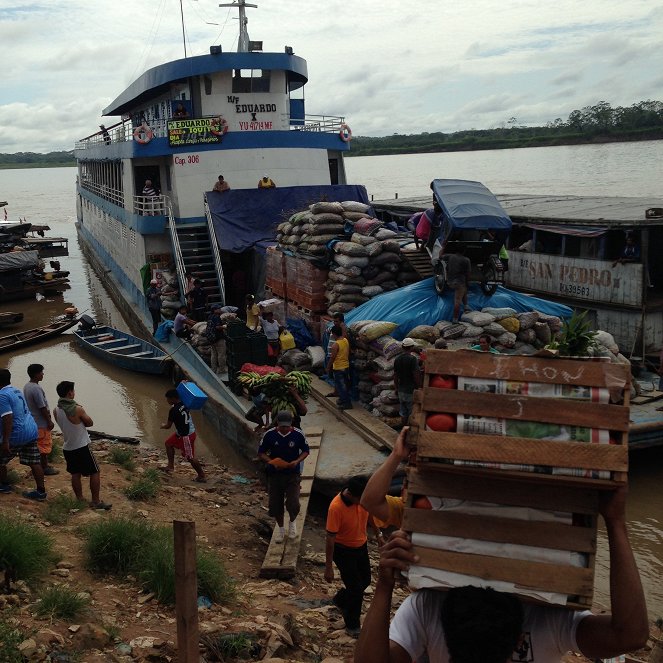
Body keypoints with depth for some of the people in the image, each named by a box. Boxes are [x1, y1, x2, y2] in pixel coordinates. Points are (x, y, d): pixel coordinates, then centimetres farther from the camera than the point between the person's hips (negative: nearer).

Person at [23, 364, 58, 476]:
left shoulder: (26, 387, 6)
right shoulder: (36, 389, -24)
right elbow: (42, 407, -23)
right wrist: (49, 421, -14)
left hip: (33, 420, 9)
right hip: (41, 423, -9)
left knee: (39, 444, 17)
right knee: (44, 445, 1)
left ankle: (43, 464, 27)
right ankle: (45, 468, 9)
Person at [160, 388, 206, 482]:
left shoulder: (174, 410, -25)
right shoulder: (183, 404, -4)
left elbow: (168, 426, -15)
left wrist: (163, 426, 8)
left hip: (186, 435, -9)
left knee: (190, 457, 3)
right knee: (169, 443, 20)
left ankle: (202, 476, 14)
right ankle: (170, 466, 28)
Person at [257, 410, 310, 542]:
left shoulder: (298, 435, -12)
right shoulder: (269, 435, -12)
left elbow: (305, 451, 2)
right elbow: (261, 453, -1)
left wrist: (297, 461, -17)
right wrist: (272, 462, -18)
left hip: (293, 474, -1)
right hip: (275, 474, 1)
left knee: (293, 504, -11)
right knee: (275, 504, 7)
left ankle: (292, 522, 24)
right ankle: (280, 527, 37)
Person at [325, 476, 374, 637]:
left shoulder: (364, 497, -17)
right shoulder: (336, 507, -34)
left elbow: (370, 514, 6)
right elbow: (330, 538, -25)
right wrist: (328, 567, -19)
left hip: (361, 546, 7)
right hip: (343, 550, -7)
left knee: (365, 581, 20)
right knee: (356, 588, -1)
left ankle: (340, 600, 47)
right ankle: (352, 626, 21)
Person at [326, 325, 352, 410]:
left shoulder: (336, 345, -23)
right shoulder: (346, 341, 1)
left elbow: (332, 358, -18)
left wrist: (328, 368, -7)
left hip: (338, 368, -8)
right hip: (346, 366, 8)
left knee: (340, 386, -1)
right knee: (344, 384, 19)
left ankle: (347, 403, -1)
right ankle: (343, 399, 32)